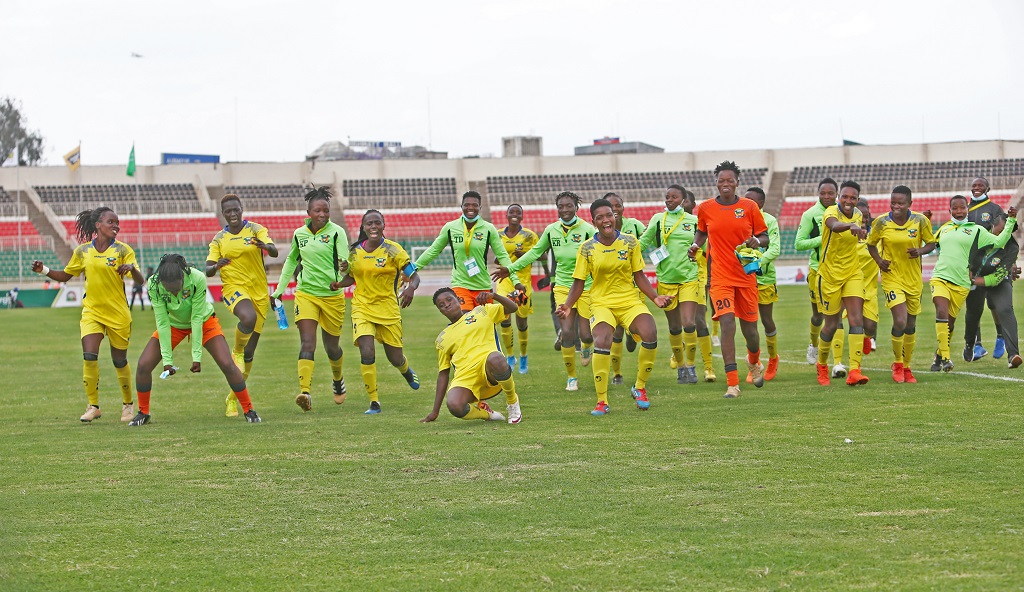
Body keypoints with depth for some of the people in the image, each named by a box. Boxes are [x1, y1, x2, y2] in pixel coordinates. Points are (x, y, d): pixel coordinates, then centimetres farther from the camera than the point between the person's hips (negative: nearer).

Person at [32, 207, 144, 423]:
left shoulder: (123, 250, -5)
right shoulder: (83, 251, 2)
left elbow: (140, 281, -12)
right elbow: (65, 275, 14)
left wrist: (132, 268, -34)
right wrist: (44, 270, -2)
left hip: (118, 314, -1)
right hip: (92, 312, 1)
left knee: (119, 362, 8)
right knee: (89, 357, -15)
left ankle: (128, 404, 28)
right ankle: (93, 406, -3)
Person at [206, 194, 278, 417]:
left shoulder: (255, 229, 1)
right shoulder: (219, 239, 6)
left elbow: (274, 251, -14)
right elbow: (208, 270, 0)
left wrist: (264, 245, -38)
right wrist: (216, 266, -23)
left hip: (259, 292, 1)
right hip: (234, 288, -1)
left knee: (249, 353, 5)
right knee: (249, 317, -38)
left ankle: (233, 398, 20)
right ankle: (236, 353, -10)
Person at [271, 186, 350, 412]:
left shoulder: (337, 232, -6)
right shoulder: (299, 234, 5)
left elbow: (345, 262, -16)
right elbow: (291, 261, 22)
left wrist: (344, 269, -40)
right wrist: (280, 289, 21)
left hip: (332, 295, -1)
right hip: (305, 293, 1)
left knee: (332, 346, 12)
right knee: (308, 343, -16)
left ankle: (338, 379, 44)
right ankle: (305, 392, -29)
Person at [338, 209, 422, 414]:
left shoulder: (393, 250, -7)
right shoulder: (354, 251, 2)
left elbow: (414, 276, -7)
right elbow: (349, 278, 16)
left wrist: (411, 288, -29)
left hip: (388, 308, -1)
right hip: (362, 307, 1)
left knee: (395, 358, 7)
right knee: (367, 353, -19)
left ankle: (406, 370, 47)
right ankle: (374, 402, -8)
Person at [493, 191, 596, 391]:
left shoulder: (587, 229, -10)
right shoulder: (551, 230, 2)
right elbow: (535, 252, 14)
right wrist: (510, 269, 14)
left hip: (586, 287, -2)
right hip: (562, 287, 2)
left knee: (585, 335, -2)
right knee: (567, 332, -9)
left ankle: (587, 346, 39)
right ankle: (571, 377, 7)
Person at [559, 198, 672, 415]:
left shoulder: (630, 242, 4)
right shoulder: (587, 248, 1)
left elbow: (639, 277, 9)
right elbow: (579, 283, 5)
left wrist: (655, 297, -4)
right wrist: (568, 306, -11)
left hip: (630, 301, 1)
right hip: (602, 304, -1)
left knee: (650, 334, -26)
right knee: (602, 343, -30)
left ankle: (640, 388, -1)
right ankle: (602, 401, -15)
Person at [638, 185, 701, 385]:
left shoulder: (693, 221, 5)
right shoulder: (658, 220, 4)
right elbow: (643, 242, 4)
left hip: (690, 278, -1)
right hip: (666, 279, 1)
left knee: (689, 324, -12)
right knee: (674, 327, 7)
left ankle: (691, 366, 2)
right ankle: (680, 366, 22)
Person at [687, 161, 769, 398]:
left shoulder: (749, 207, 0)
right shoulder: (705, 208, 2)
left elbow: (765, 237, 6)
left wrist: (756, 241, -15)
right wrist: (695, 245, 0)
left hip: (746, 276, 1)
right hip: (720, 277, -1)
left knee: (749, 328, 9)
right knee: (727, 323, -18)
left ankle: (754, 362, 45)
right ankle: (732, 383, -17)